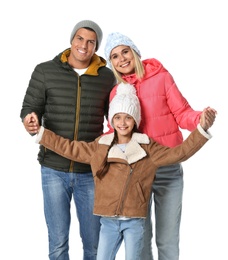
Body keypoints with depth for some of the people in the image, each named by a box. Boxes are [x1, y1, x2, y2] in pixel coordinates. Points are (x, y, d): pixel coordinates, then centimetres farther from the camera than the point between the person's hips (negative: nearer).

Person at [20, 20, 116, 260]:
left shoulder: (107, 77, 2)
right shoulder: (45, 71, -1)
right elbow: (29, 109, 0)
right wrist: (30, 122, -23)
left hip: (91, 171, 1)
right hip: (54, 170, 0)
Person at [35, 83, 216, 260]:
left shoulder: (147, 149, -1)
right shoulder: (100, 147, 5)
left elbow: (179, 152, -4)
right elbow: (70, 148, 10)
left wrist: (202, 129, -15)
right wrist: (40, 133, 7)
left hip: (134, 221, -2)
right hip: (108, 221, 2)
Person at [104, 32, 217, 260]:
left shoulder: (161, 77, -4)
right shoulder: (115, 92, 5)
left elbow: (182, 114, -6)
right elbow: (114, 131, 9)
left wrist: (200, 119, -26)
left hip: (168, 170, -2)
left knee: (167, 239, 7)